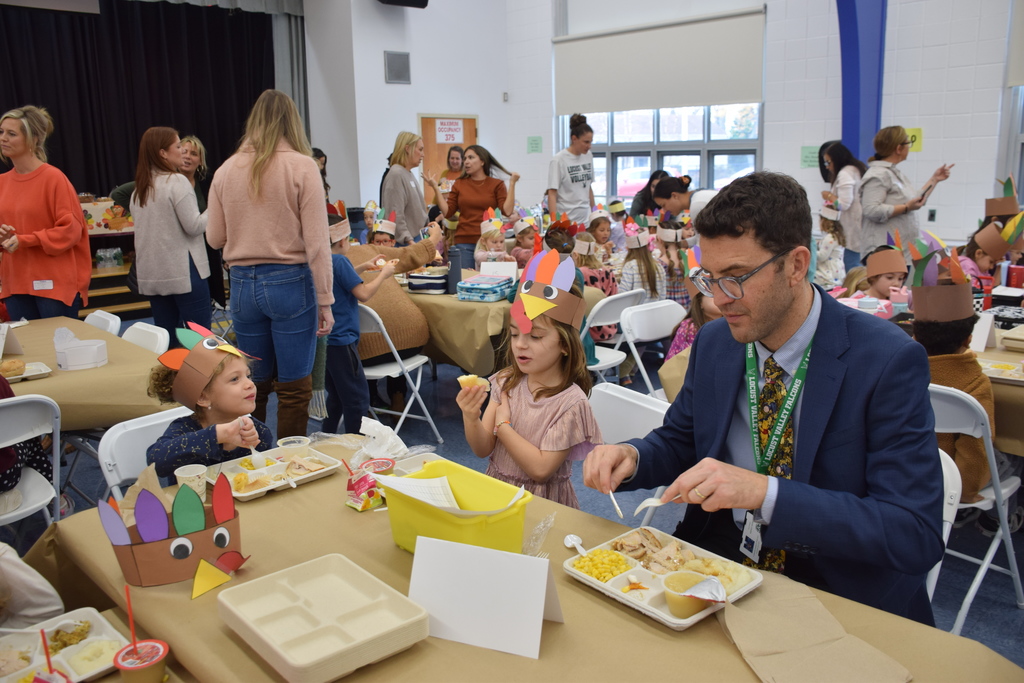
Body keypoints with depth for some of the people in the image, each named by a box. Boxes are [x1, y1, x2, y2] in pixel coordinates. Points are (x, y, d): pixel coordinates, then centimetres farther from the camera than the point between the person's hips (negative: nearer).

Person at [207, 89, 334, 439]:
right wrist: (325, 302, -6)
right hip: (291, 282, -4)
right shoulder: (302, 166, -7)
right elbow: (316, 242, -10)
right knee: (294, 388, 5)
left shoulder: (226, 171, 3)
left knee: (253, 385, 16)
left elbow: (215, 238, 10)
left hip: (242, 283, 4)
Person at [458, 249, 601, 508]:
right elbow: (483, 449, -2)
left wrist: (503, 424, -11)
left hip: (541, 504, -5)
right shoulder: (506, 382, 0)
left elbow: (541, 469, -18)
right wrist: (471, 418, -21)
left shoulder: (570, 403, -15)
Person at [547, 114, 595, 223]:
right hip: (566, 220, -5)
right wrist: (554, 222, -16)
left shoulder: (588, 156, 10)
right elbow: (552, 194, -9)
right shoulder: (558, 160, -7)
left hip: (585, 218, 5)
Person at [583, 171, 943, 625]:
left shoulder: (889, 361, -16)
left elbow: (917, 535, -21)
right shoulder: (713, 342, 1)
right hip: (719, 560, 5)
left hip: (841, 591, -4)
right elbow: (678, 442, 15)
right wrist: (629, 457, -10)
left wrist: (763, 492, -32)